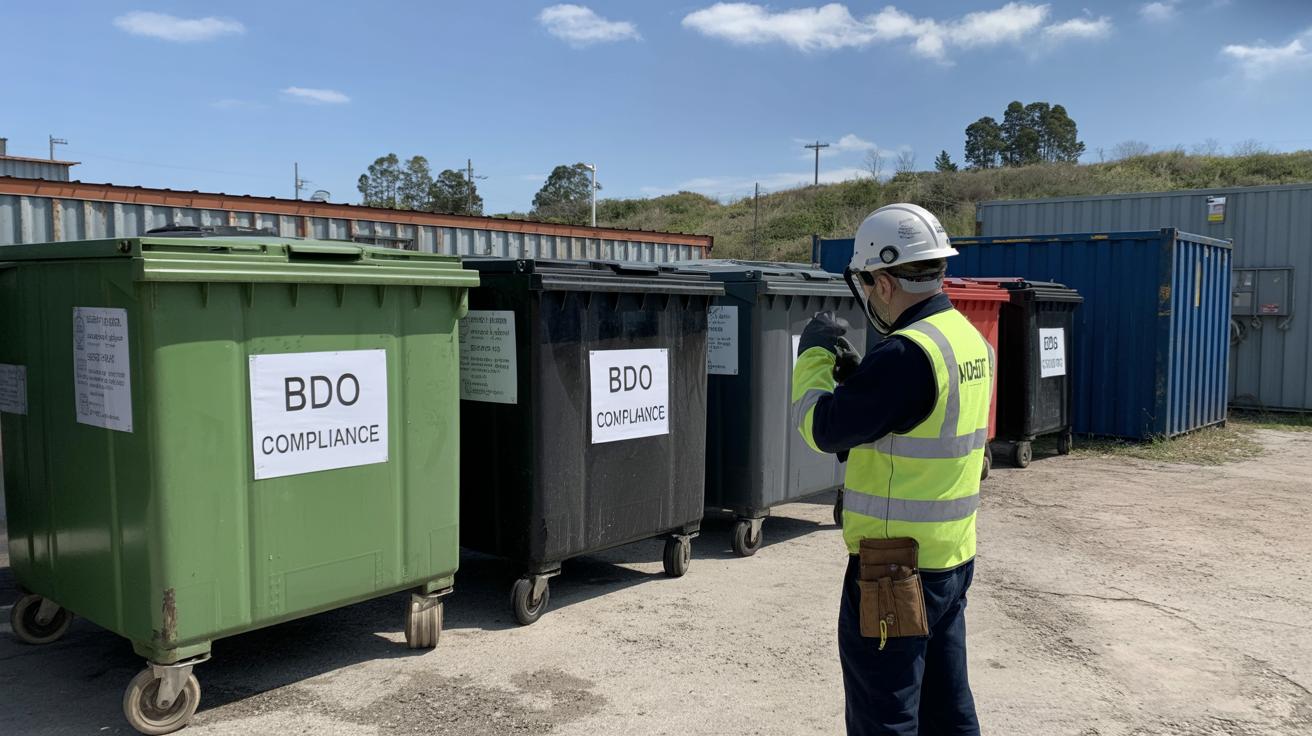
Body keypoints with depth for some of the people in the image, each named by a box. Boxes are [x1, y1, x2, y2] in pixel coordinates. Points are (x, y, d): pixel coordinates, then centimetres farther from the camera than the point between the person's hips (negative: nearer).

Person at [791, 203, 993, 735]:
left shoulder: (906, 352, -23)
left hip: (896, 570, -9)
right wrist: (852, 372, 8)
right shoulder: (971, 340, 6)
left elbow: (823, 428, -17)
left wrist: (814, 356, -3)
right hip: (951, 560, 9)